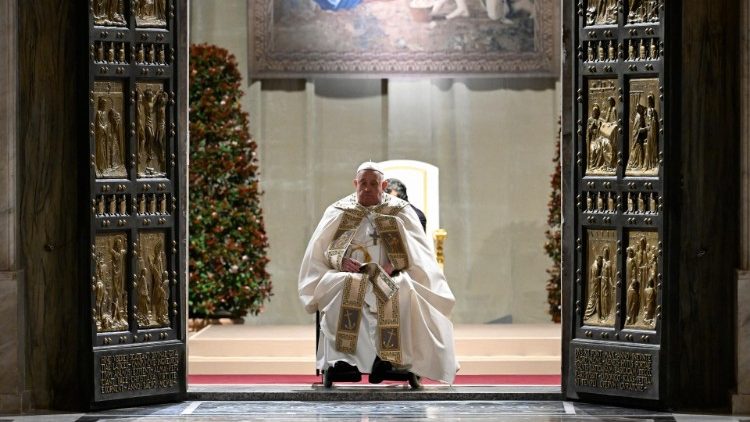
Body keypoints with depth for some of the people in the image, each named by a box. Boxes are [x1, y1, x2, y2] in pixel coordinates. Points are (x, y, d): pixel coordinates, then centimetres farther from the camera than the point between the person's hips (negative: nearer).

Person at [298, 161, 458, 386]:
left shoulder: (401, 213, 13)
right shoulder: (338, 212, 15)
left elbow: (417, 251, 4)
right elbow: (320, 249, 9)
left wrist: (394, 264, -16)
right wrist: (342, 260, -12)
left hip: (390, 279, 0)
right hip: (348, 276, 0)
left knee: (403, 291, -36)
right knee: (347, 287, -37)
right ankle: (344, 357, -43)